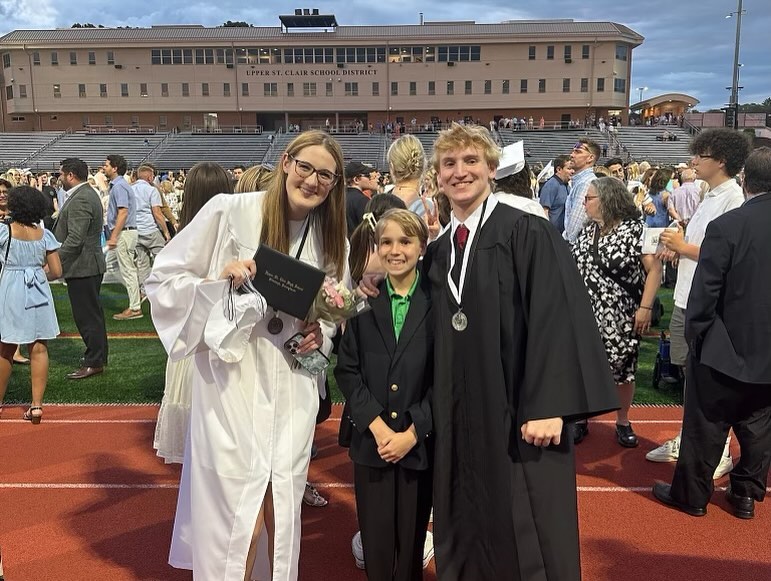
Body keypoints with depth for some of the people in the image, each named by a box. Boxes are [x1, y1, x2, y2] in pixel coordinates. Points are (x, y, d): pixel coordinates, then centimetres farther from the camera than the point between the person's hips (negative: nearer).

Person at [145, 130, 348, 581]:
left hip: (293, 389, 4)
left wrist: (320, 333, -1)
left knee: (282, 518, 12)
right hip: (232, 384, -4)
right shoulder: (229, 211, -9)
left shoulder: (331, 237, 6)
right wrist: (218, 281, -21)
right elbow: (163, 279, -4)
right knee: (238, 522, 0)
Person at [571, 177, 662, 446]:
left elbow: (654, 268, -11)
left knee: (623, 370, 7)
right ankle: (581, 420, 23)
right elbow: (573, 267, 15)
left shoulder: (635, 229, -9)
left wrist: (645, 307, -17)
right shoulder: (587, 231, 9)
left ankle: (623, 422, 25)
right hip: (586, 316, 5)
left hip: (621, 319, -4)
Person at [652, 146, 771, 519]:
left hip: (726, 348, -4)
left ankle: (691, 494, 23)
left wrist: (695, 334, -3)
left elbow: (705, 292, -16)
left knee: (705, 427, 10)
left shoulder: (726, 226, -19)